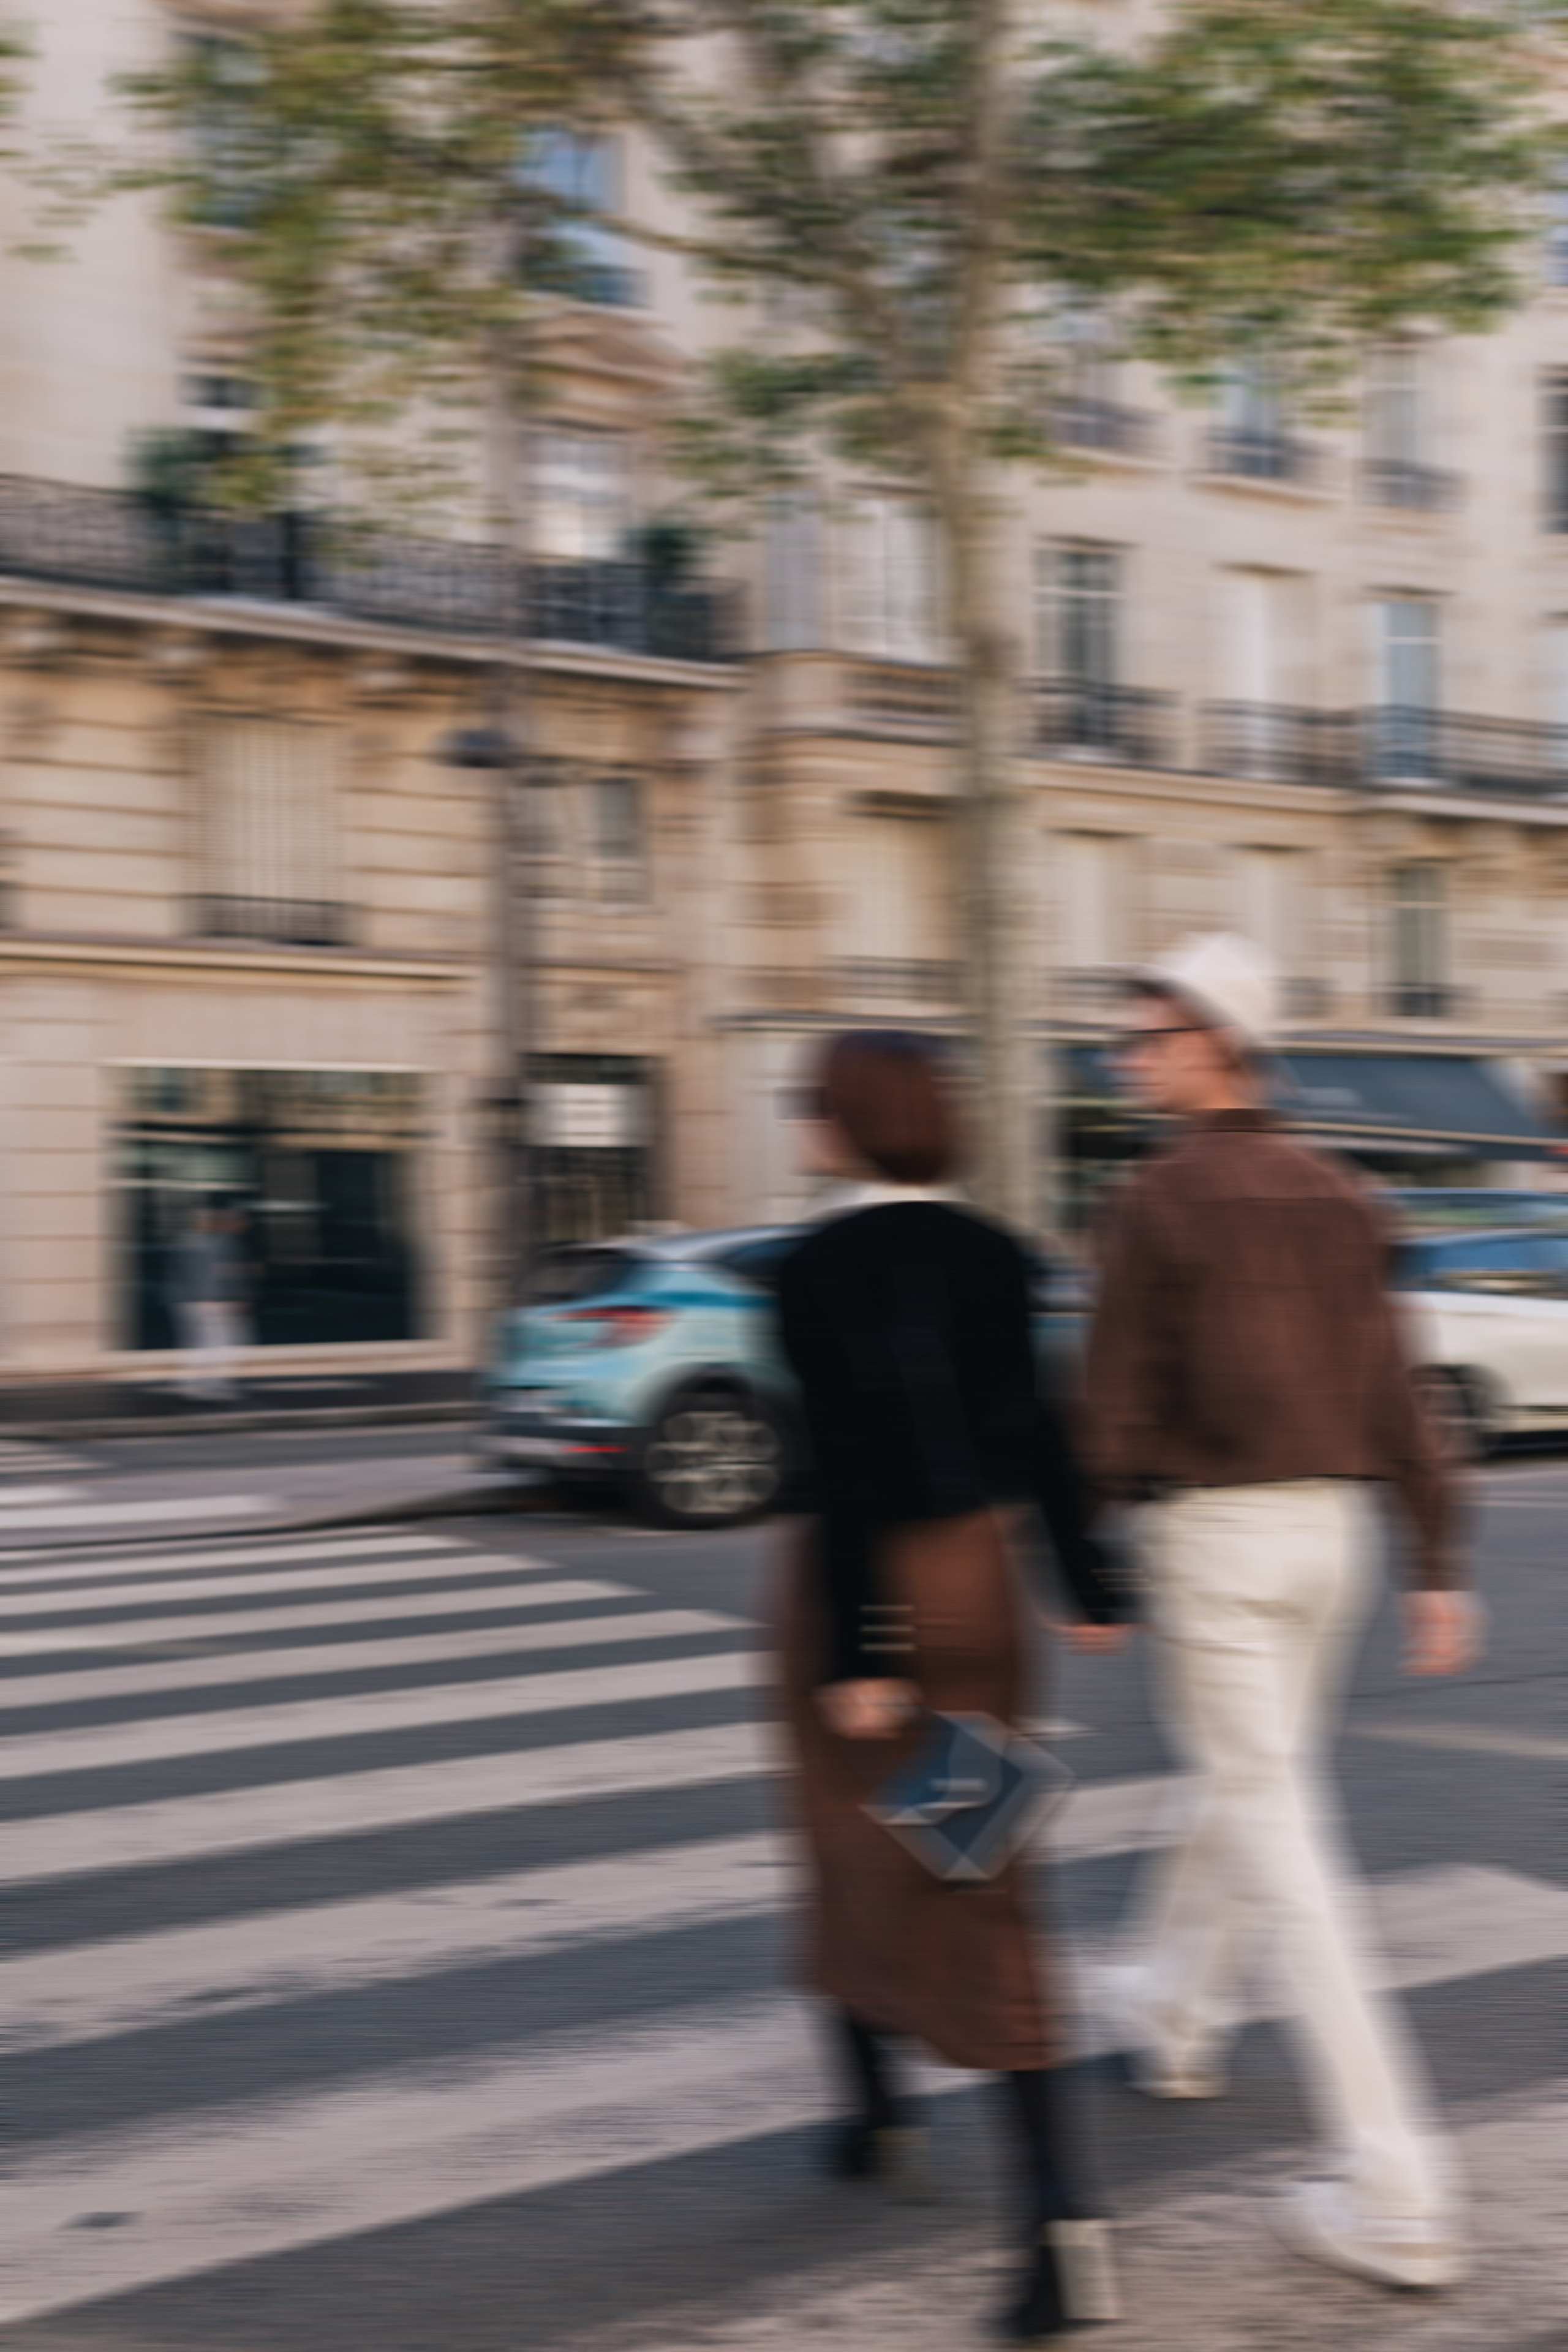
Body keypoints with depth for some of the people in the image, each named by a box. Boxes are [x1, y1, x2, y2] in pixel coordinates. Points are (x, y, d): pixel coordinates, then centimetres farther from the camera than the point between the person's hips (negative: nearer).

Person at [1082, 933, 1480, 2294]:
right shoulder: (1333, 1198, 8)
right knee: (1255, 1786, 24)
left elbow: (1117, 1402, -11)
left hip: (1211, 1531, -7)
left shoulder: (1163, 1199, -10)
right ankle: (1172, 2015, 46)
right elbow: (1395, 1395, 7)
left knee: (1280, 1838, -6)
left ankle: (1399, 2198, -8)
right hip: (1329, 1528, 7)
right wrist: (1439, 1565, 9)